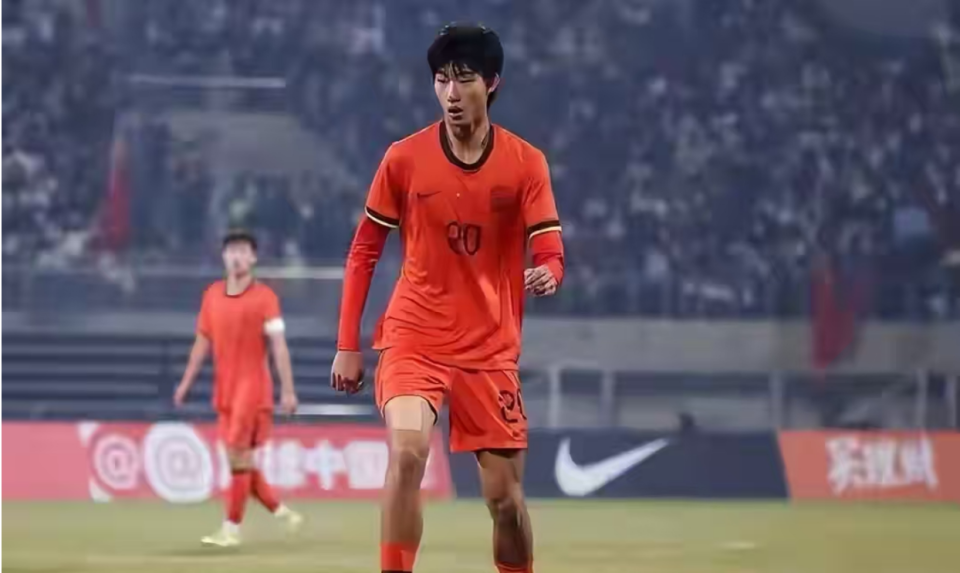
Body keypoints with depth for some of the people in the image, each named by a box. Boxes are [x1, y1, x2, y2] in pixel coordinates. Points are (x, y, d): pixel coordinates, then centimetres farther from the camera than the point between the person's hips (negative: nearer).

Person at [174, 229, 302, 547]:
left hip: (252, 386, -6)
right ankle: (281, 511, 23)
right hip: (225, 389, 6)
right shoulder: (212, 294, 10)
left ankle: (231, 529, -7)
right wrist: (186, 382, 13)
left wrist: (288, 390, -14)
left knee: (238, 456, -10)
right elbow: (202, 341, 16)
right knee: (240, 460, 8)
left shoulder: (264, 296, -6)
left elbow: (279, 345, -9)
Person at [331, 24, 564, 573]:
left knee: (506, 496, 3)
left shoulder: (526, 163, -3)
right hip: (414, 339, -1)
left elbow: (549, 254, -9)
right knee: (407, 452, -26)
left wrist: (547, 275, -33)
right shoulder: (404, 158, -2)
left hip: (491, 351, 1)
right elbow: (364, 251, 6)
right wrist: (348, 345, 4)